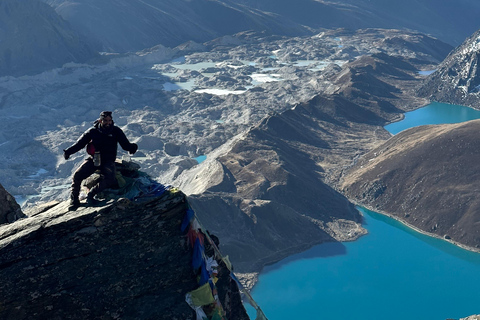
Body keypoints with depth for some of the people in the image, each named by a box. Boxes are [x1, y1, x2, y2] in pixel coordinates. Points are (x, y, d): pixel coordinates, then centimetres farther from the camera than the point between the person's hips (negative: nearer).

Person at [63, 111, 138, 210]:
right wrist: (68, 151, -9)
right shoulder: (93, 131, 1)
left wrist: (132, 147, -23)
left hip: (108, 161, -1)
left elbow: (126, 145, 0)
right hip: (93, 159, 1)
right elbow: (80, 143, 5)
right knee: (77, 176, -17)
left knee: (110, 180, -30)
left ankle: (91, 194, -11)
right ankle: (74, 200, 2)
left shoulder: (116, 131, 1)